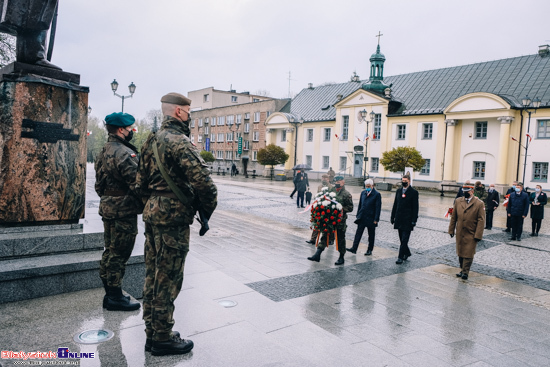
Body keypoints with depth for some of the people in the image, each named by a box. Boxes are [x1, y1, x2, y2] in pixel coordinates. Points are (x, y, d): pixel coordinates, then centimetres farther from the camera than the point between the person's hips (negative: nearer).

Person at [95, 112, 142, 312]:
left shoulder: (104, 151, 14)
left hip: (108, 207, 10)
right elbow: (136, 183, -23)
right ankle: (115, 298, 8)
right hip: (123, 211, -10)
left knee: (110, 253, 16)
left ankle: (110, 294, 27)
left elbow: (99, 184, 19)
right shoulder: (124, 153, -19)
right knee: (119, 255, -1)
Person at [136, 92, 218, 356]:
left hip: (151, 214, 10)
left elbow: (141, 181, 19)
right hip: (173, 218, -9)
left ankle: (152, 333, 30)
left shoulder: (152, 141, 13)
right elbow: (203, 182, -24)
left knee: (152, 276, 16)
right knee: (167, 280, 1)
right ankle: (163, 339, 15)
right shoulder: (180, 142, -16)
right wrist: (206, 212, -9)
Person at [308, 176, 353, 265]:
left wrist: (341, 209, -19)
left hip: (340, 220, -5)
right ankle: (317, 255, 7)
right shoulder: (332, 190, 7)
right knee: (324, 236, 5)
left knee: (340, 239, 7)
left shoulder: (346, 194, -7)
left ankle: (341, 258, 21)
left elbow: (350, 208, -8)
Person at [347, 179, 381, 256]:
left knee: (371, 235, 8)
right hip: (362, 217, 4)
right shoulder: (363, 193, 10)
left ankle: (370, 250, 18)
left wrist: (376, 219, -13)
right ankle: (354, 248, -3)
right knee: (358, 233, -1)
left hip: (371, 219, -4)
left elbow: (378, 208, -10)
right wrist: (358, 215, 11)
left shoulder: (377, 194, -7)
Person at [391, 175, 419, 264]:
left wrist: (414, 220, -11)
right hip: (399, 219, 6)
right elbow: (395, 205, 15)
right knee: (402, 239, 14)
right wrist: (392, 217, 12)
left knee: (404, 239, -7)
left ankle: (400, 257, -4)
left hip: (407, 220, -6)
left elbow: (415, 207, -6)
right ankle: (407, 252, 33)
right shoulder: (398, 191, 12)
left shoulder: (414, 192, -4)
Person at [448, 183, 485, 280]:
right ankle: (462, 269, 26)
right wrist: (451, 230, 8)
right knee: (460, 253, 12)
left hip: (471, 234, -4)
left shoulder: (479, 204, -7)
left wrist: (478, 235, -13)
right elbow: (453, 217, 10)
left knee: (468, 254, -1)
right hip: (459, 233, 4)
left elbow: (481, 220, -8)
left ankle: (465, 272, 9)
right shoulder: (458, 201, 6)